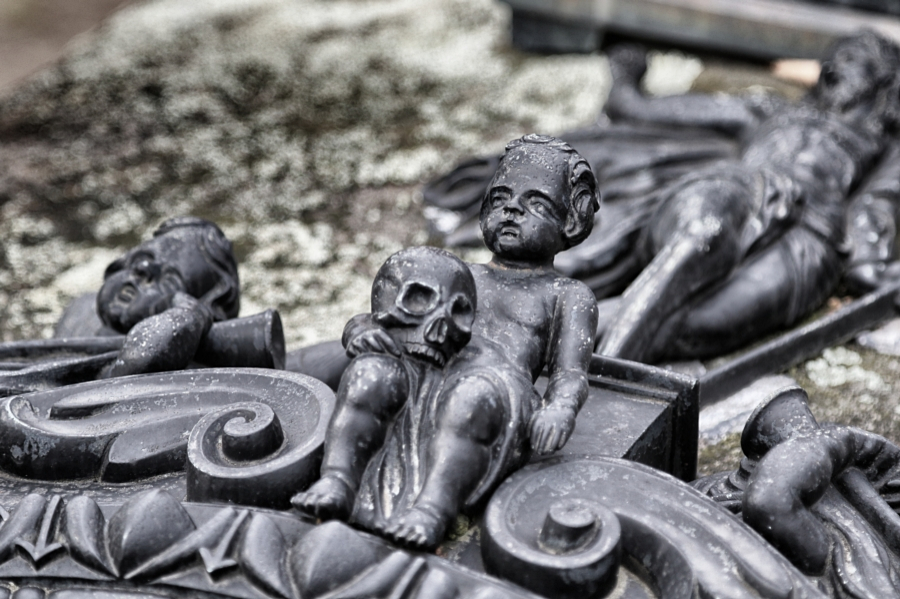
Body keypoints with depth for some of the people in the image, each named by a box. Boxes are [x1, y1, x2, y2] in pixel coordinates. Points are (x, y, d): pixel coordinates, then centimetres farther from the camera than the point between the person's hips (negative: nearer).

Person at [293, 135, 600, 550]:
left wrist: (560, 408, -17)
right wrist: (360, 329, -2)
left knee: (473, 395, -40)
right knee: (369, 371, -30)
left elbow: (570, 372, 9)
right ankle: (335, 484, -38)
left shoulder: (568, 296, 25)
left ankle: (432, 508, -52)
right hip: (419, 373, 4)